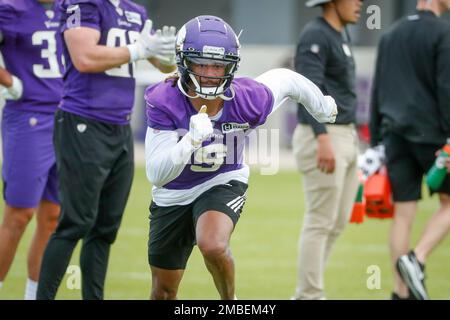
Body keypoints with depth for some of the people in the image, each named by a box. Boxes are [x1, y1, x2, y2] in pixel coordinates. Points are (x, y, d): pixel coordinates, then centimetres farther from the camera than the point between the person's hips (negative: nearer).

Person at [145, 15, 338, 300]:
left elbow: (286, 80, -3)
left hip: (223, 183, -1)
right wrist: (191, 141, -46)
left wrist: (323, 107, 16)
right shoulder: (164, 102, -28)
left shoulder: (248, 101, -25)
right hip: (173, 195, 1)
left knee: (213, 246, -33)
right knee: (164, 290, 13)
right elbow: (157, 175, -31)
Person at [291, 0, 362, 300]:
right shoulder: (315, 35, -13)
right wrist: (323, 139, -30)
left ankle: (308, 291, 19)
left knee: (338, 222, 12)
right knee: (320, 222, -6)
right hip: (322, 136, -10)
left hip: (345, 136, 10)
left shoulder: (341, 35, 17)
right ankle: (309, 295, 0)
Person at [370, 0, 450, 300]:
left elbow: (377, 92, 15)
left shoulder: (391, 34, 14)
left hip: (396, 133, 6)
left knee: (404, 213, 5)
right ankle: (417, 259, -13)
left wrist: (376, 140, 18)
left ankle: (401, 293, 2)